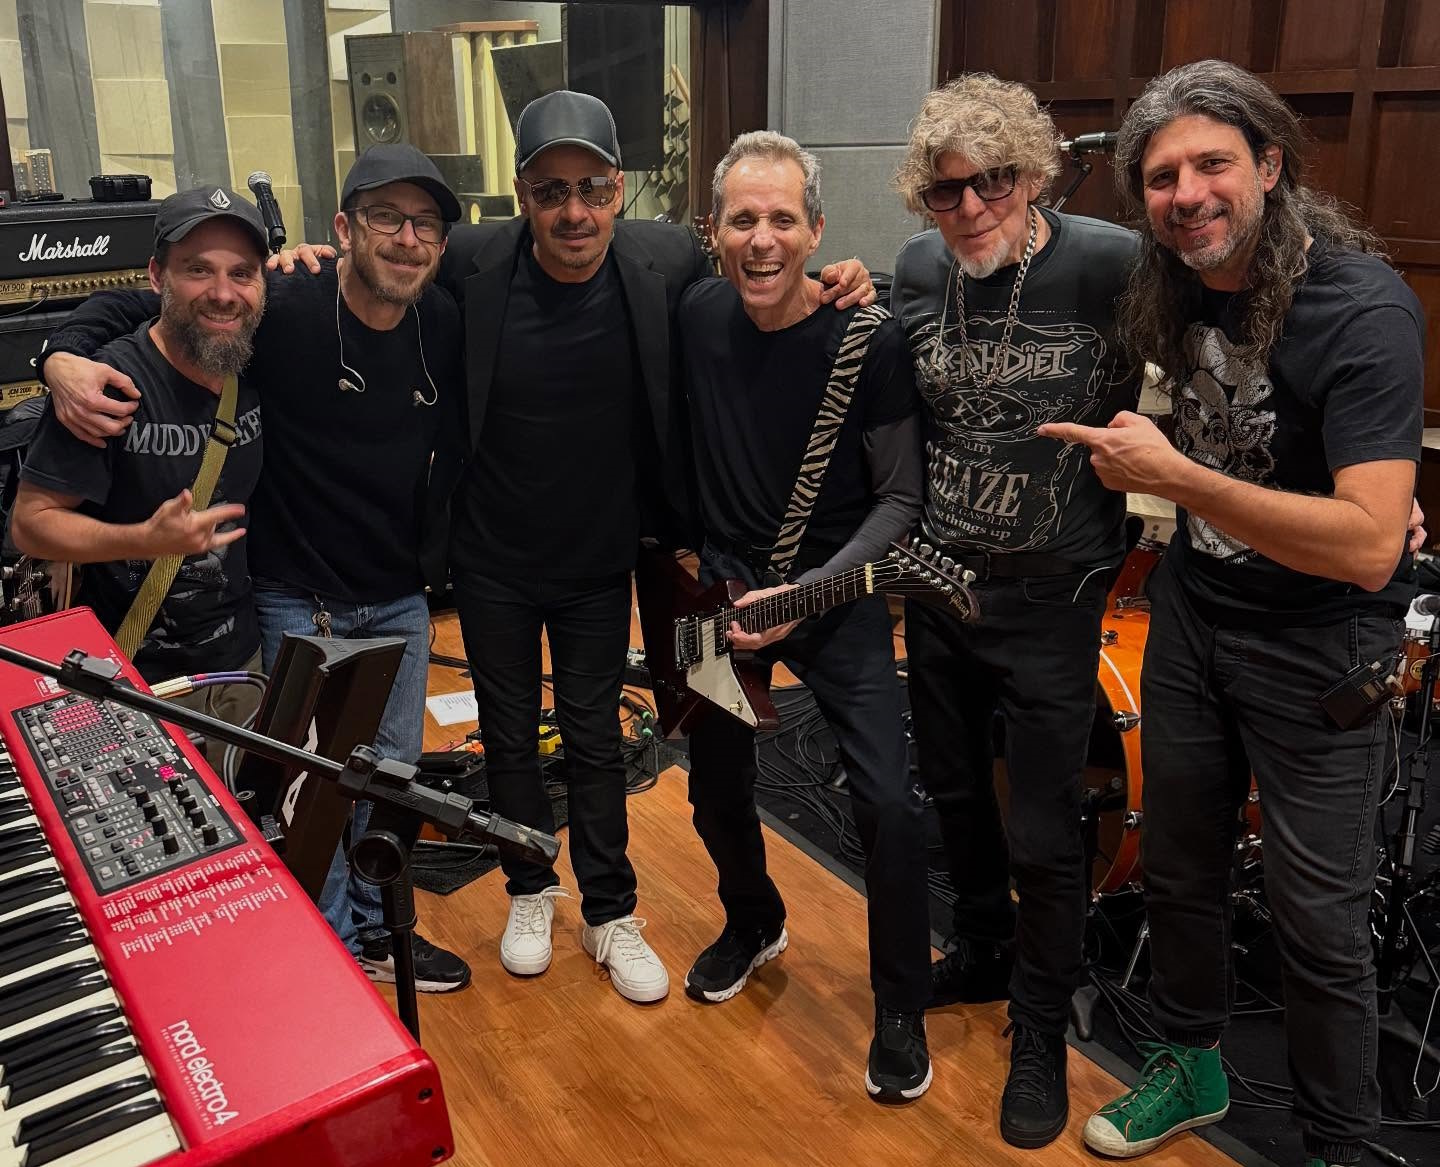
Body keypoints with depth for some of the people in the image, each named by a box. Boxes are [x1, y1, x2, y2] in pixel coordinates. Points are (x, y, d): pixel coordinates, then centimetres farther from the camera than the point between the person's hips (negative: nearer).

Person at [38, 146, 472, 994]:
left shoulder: (446, 325, -4)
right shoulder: (283, 309, -18)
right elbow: (123, 306, -10)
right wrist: (67, 358, -28)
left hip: (401, 597, 5)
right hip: (297, 600, -5)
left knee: (393, 774, 17)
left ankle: (377, 926, 38)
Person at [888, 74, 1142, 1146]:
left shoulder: (1112, 265, -16)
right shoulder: (918, 270, 0)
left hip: (1050, 596, -5)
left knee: (1042, 833, 4)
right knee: (955, 790, 20)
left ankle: (1040, 1037, 28)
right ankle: (982, 955, 47)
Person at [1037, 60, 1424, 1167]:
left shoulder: (1362, 307, -23)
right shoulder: (1173, 291, -2)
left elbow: (1370, 547, -31)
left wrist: (1177, 478, -33)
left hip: (1317, 645, -6)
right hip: (1194, 611, 6)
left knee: (1319, 921, 4)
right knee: (1179, 869, 18)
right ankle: (1193, 1067, 42)